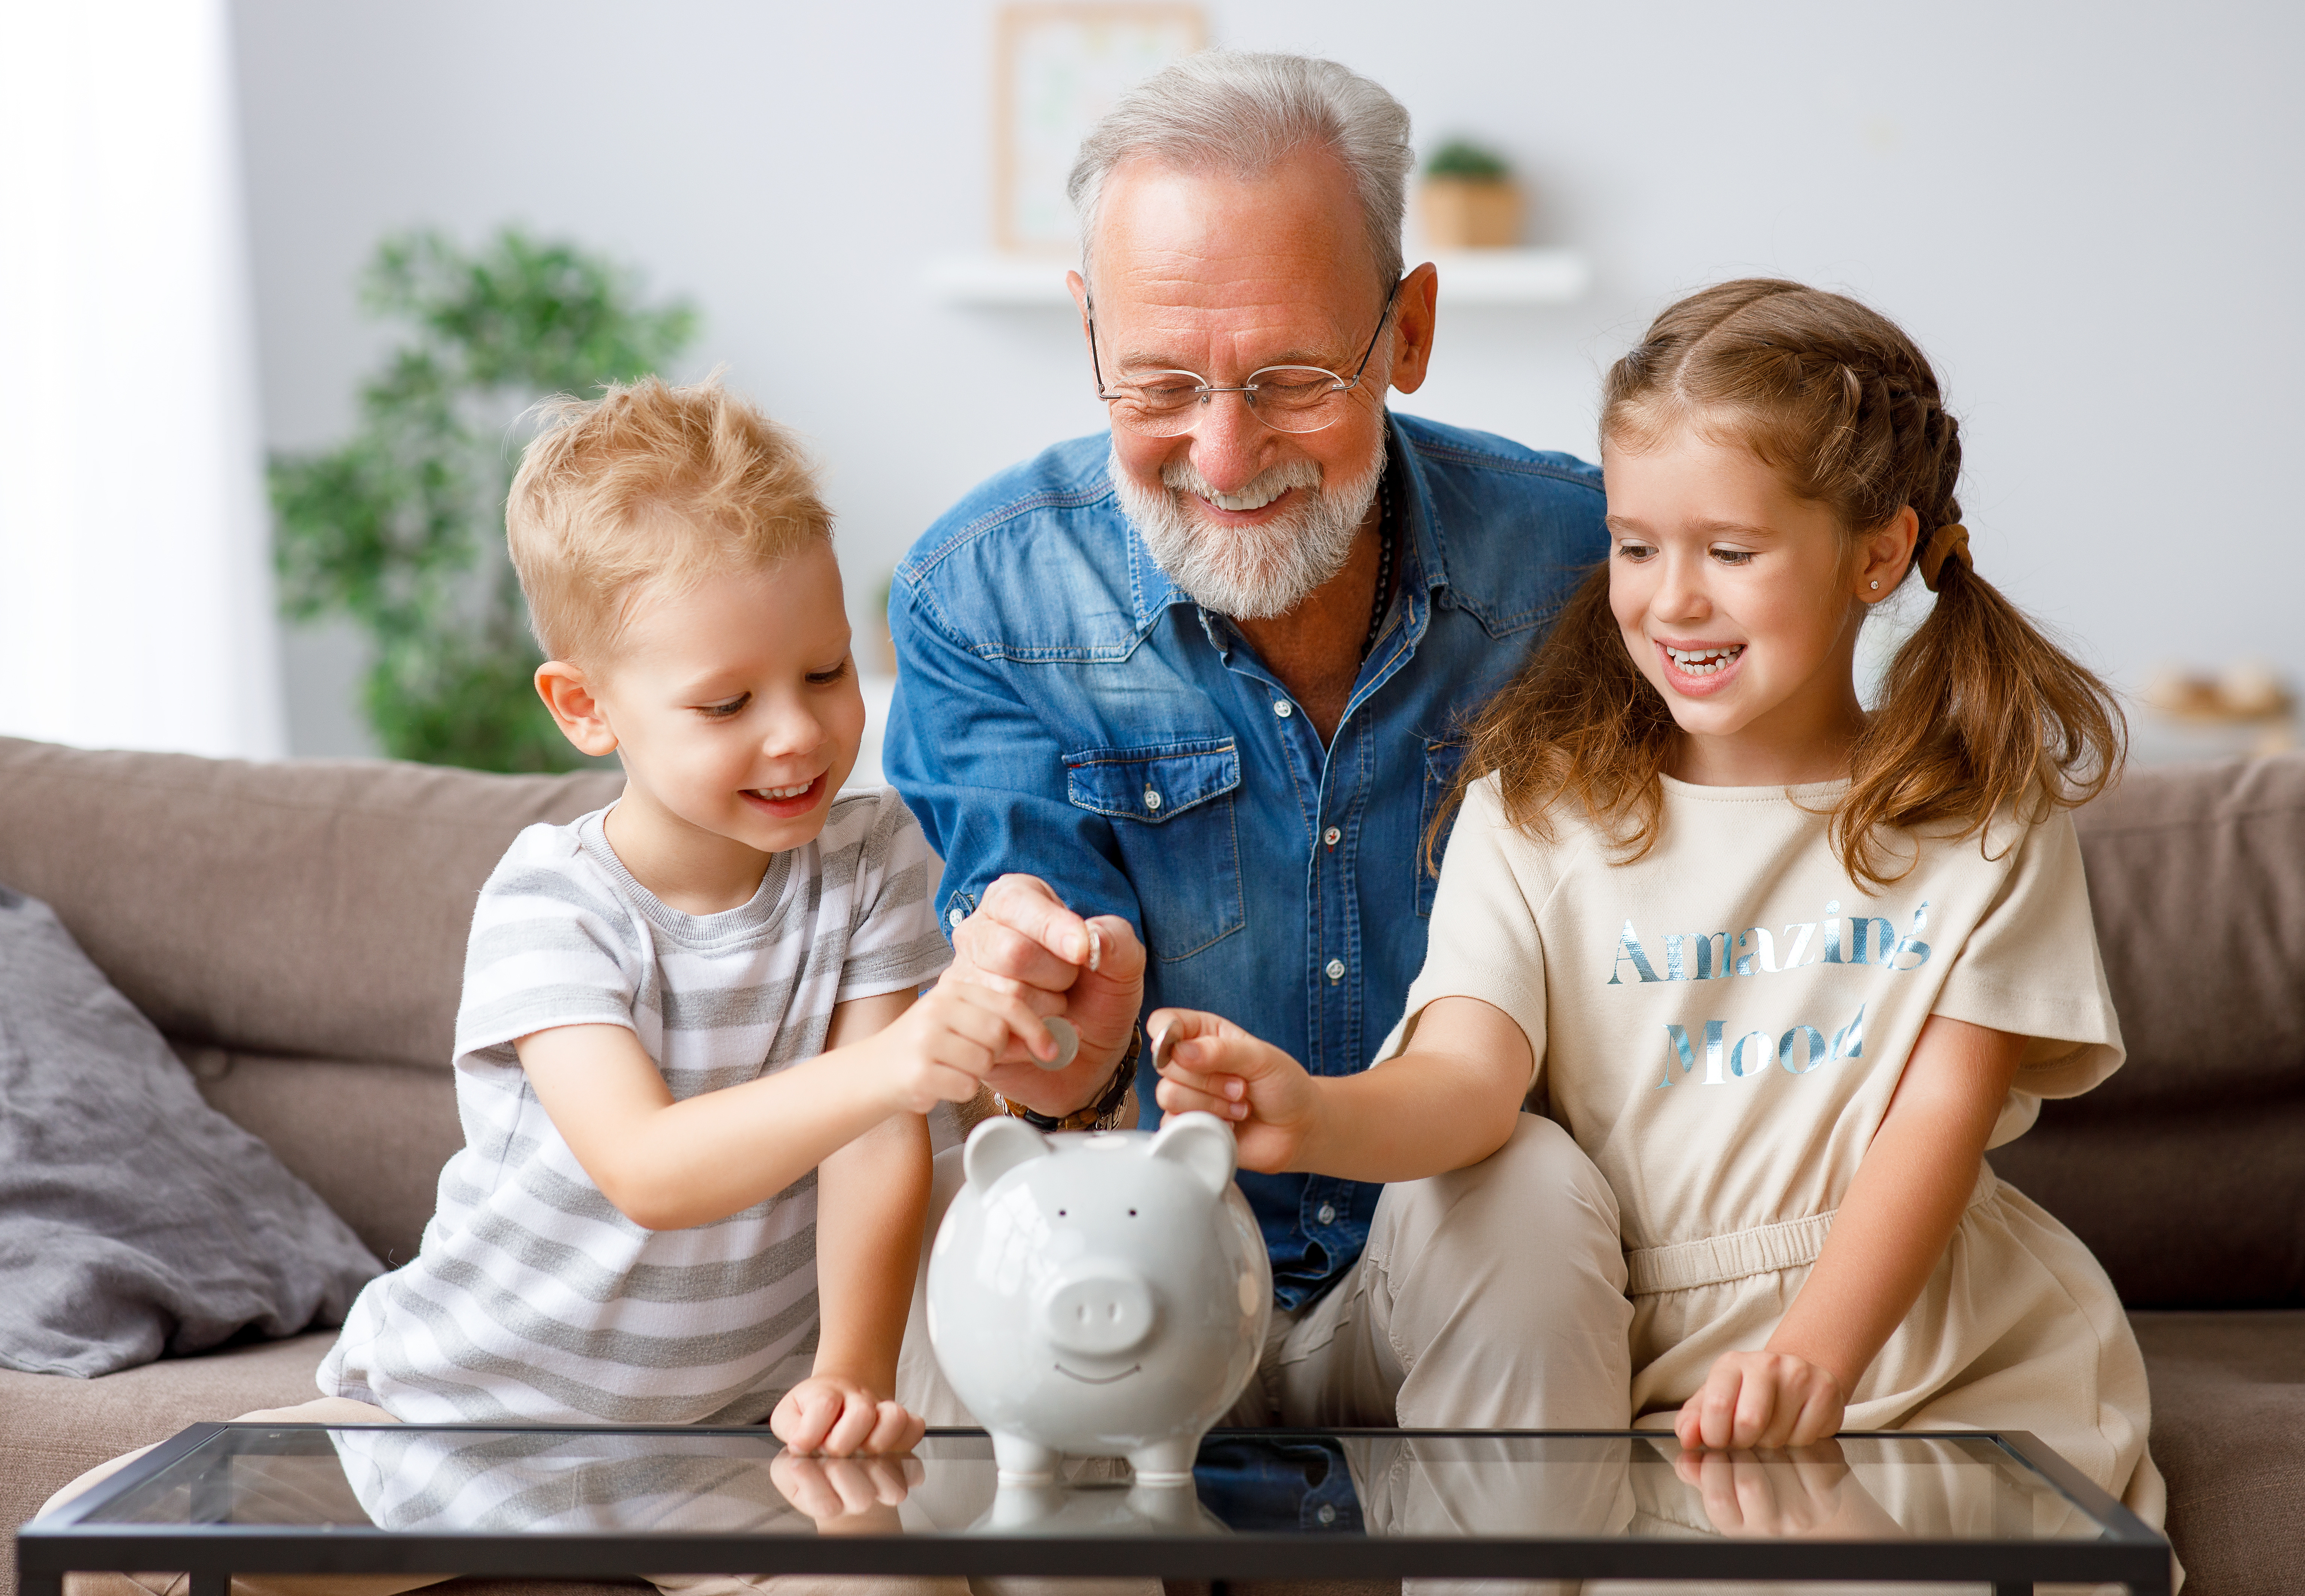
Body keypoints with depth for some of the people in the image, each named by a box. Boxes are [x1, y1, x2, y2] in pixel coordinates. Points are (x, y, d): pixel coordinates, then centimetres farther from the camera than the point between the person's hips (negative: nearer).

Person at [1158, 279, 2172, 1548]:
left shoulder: (1982, 815, 4)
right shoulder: (1538, 811, 4)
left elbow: (1940, 1117, -7)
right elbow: (1464, 1083, -9)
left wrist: (1814, 1354, -25)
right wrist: (1319, 1119, -34)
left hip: (1945, 1362, 1)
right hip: (1647, 1372, 0)